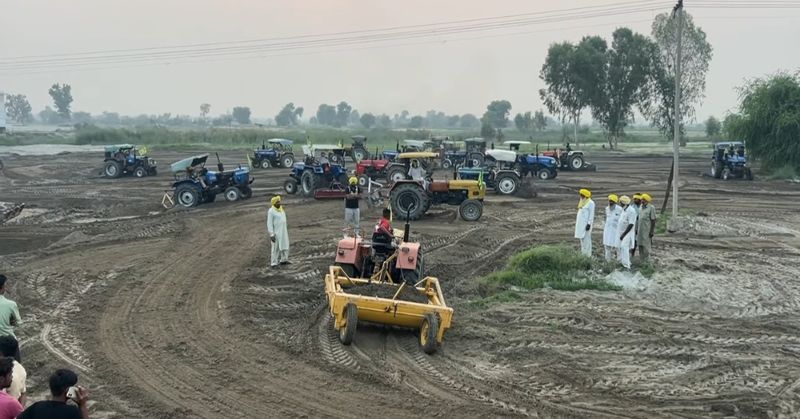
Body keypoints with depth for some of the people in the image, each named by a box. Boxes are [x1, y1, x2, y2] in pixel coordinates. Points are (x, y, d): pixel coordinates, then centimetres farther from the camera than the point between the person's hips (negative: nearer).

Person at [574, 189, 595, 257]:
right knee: (582, 239, 11)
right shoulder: (582, 202, 16)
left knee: (586, 239, -8)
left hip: (586, 224, -9)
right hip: (580, 223, 9)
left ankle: (588, 255, -6)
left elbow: (591, 214, -12)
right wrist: (576, 221, 20)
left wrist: (589, 224, -17)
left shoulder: (590, 203, -10)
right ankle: (583, 253, 17)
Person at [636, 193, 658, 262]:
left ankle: (646, 261, 4)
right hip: (640, 230, 7)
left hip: (647, 231, -7)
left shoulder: (651, 208, -10)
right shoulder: (641, 207, 12)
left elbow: (653, 220, -12)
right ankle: (641, 260, 18)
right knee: (640, 246, 10)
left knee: (646, 246, -4)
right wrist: (636, 229, 15)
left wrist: (652, 231, -15)